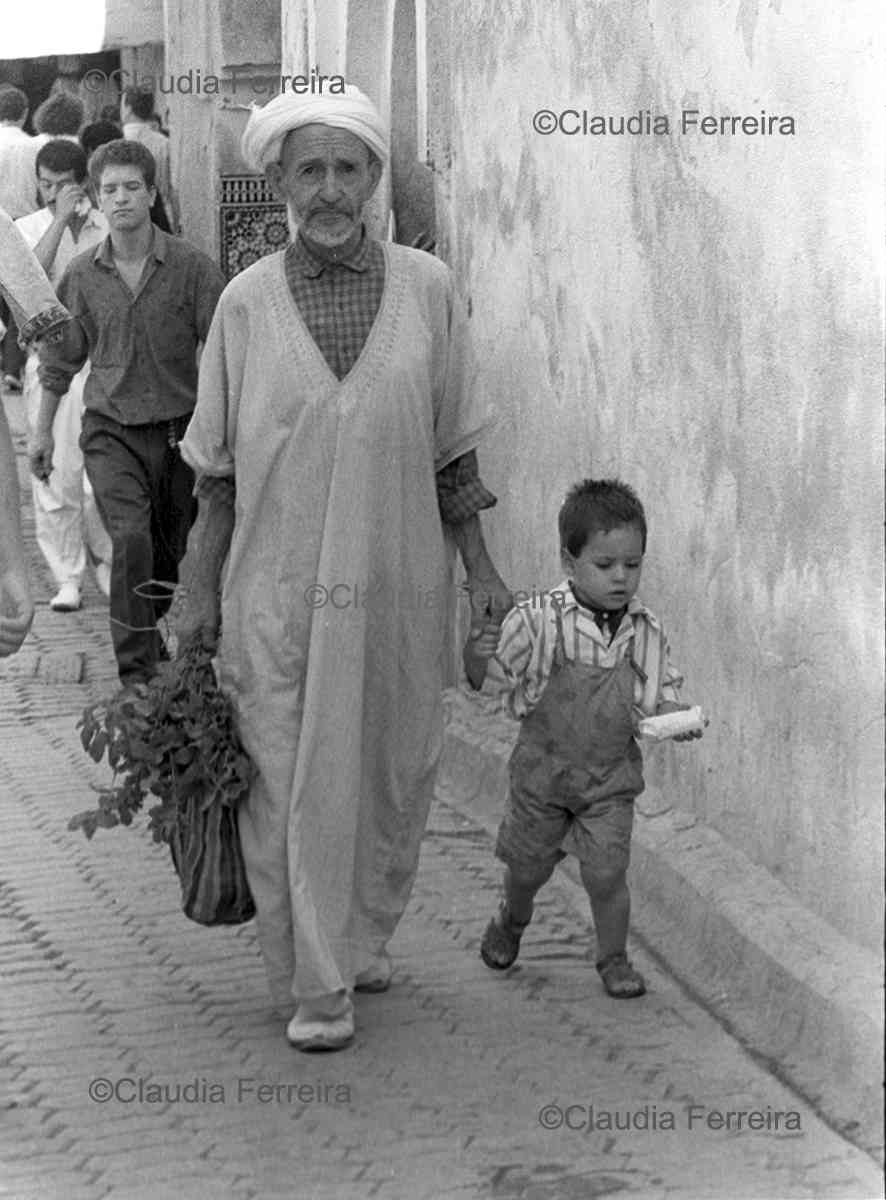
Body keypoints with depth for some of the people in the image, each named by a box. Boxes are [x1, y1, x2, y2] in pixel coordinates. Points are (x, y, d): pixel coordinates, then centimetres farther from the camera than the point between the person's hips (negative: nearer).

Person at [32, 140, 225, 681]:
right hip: (111, 428, 0)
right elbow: (60, 358, 14)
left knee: (173, 548, 12)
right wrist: (43, 432, 17)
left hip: (180, 428, 0)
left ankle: (152, 630, 40)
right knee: (131, 537, -18)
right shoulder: (82, 276, 2)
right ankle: (136, 669, -13)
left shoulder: (191, 267, -7)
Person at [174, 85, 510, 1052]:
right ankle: (314, 988, 13)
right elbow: (218, 468, 4)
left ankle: (363, 939, 34)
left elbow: (451, 449, 6)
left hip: (396, 580, 2)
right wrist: (199, 585, 1)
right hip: (278, 586, -1)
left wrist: (482, 570, 7)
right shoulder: (247, 302, -3)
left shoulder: (425, 288, -1)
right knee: (291, 783, 1)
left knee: (396, 775, 12)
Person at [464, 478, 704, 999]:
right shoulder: (538, 620, -15)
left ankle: (614, 958, 16)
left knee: (607, 873, -7)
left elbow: (659, 698, 3)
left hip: (610, 778, 1)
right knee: (527, 867, 15)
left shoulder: (646, 632, -7)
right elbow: (493, 676, -10)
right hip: (543, 770, 0)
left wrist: (676, 718, -19)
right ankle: (513, 921, 47)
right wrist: (478, 652, -32)